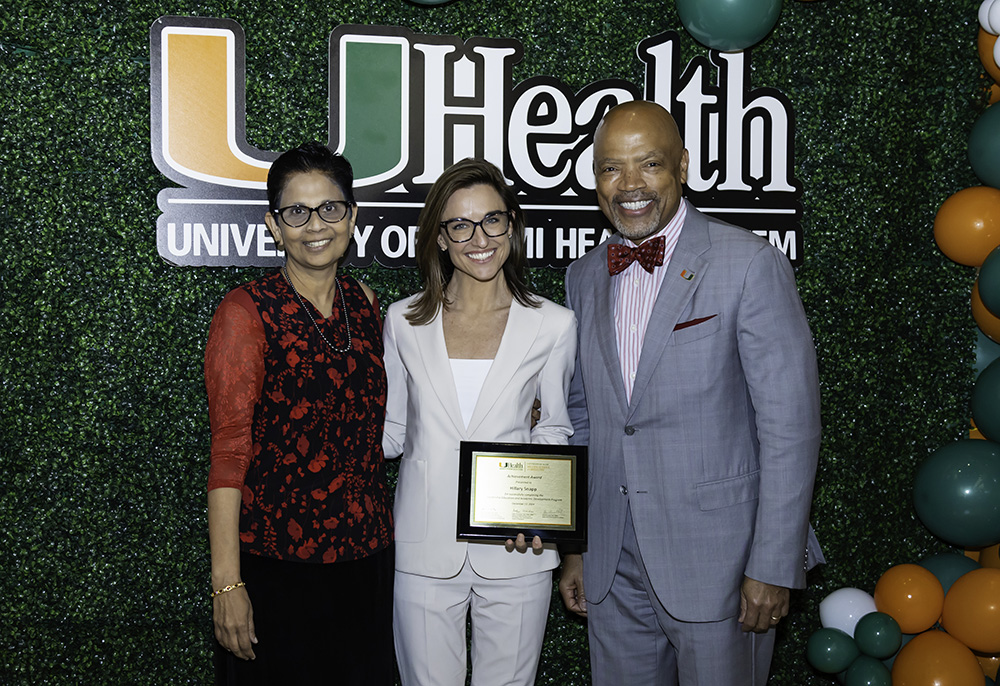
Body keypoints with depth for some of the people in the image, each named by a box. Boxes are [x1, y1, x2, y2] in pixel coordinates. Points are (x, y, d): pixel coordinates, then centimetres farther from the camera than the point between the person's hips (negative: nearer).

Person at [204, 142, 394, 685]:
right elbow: (228, 452, -14)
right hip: (276, 562, -5)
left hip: (365, 554, 6)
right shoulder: (246, 312, -12)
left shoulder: (363, 303, 5)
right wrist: (227, 582, -16)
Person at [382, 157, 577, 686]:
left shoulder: (553, 325, -1)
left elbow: (553, 429, 9)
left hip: (515, 550, 0)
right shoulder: (404, 321, 2)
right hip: (425, 550, 1)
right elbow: (392, 431, 11)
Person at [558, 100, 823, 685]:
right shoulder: (585, 277, 8)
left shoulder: (750, 264, -10)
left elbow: (790, 426, -12)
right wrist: (574, 546, 13)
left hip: (718, 561, -5)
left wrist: (774, 567, -15)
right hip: (613, 566, 5)